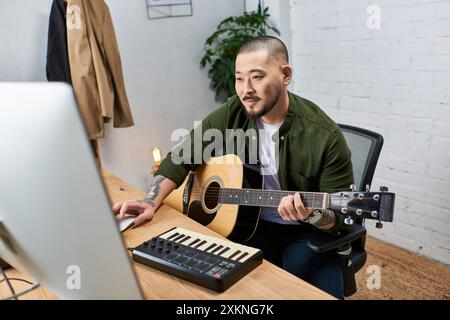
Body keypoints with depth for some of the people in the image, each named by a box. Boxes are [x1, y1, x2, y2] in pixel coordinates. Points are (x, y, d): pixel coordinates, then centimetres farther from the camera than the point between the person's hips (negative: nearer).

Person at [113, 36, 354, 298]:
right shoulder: (231, 116, -7)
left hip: (304, 234, -2)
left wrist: (311, 214, -35)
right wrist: (152, 202, -13)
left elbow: (338, 216, -12)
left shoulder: (325, 136, -19)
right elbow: (182, 157, 0)